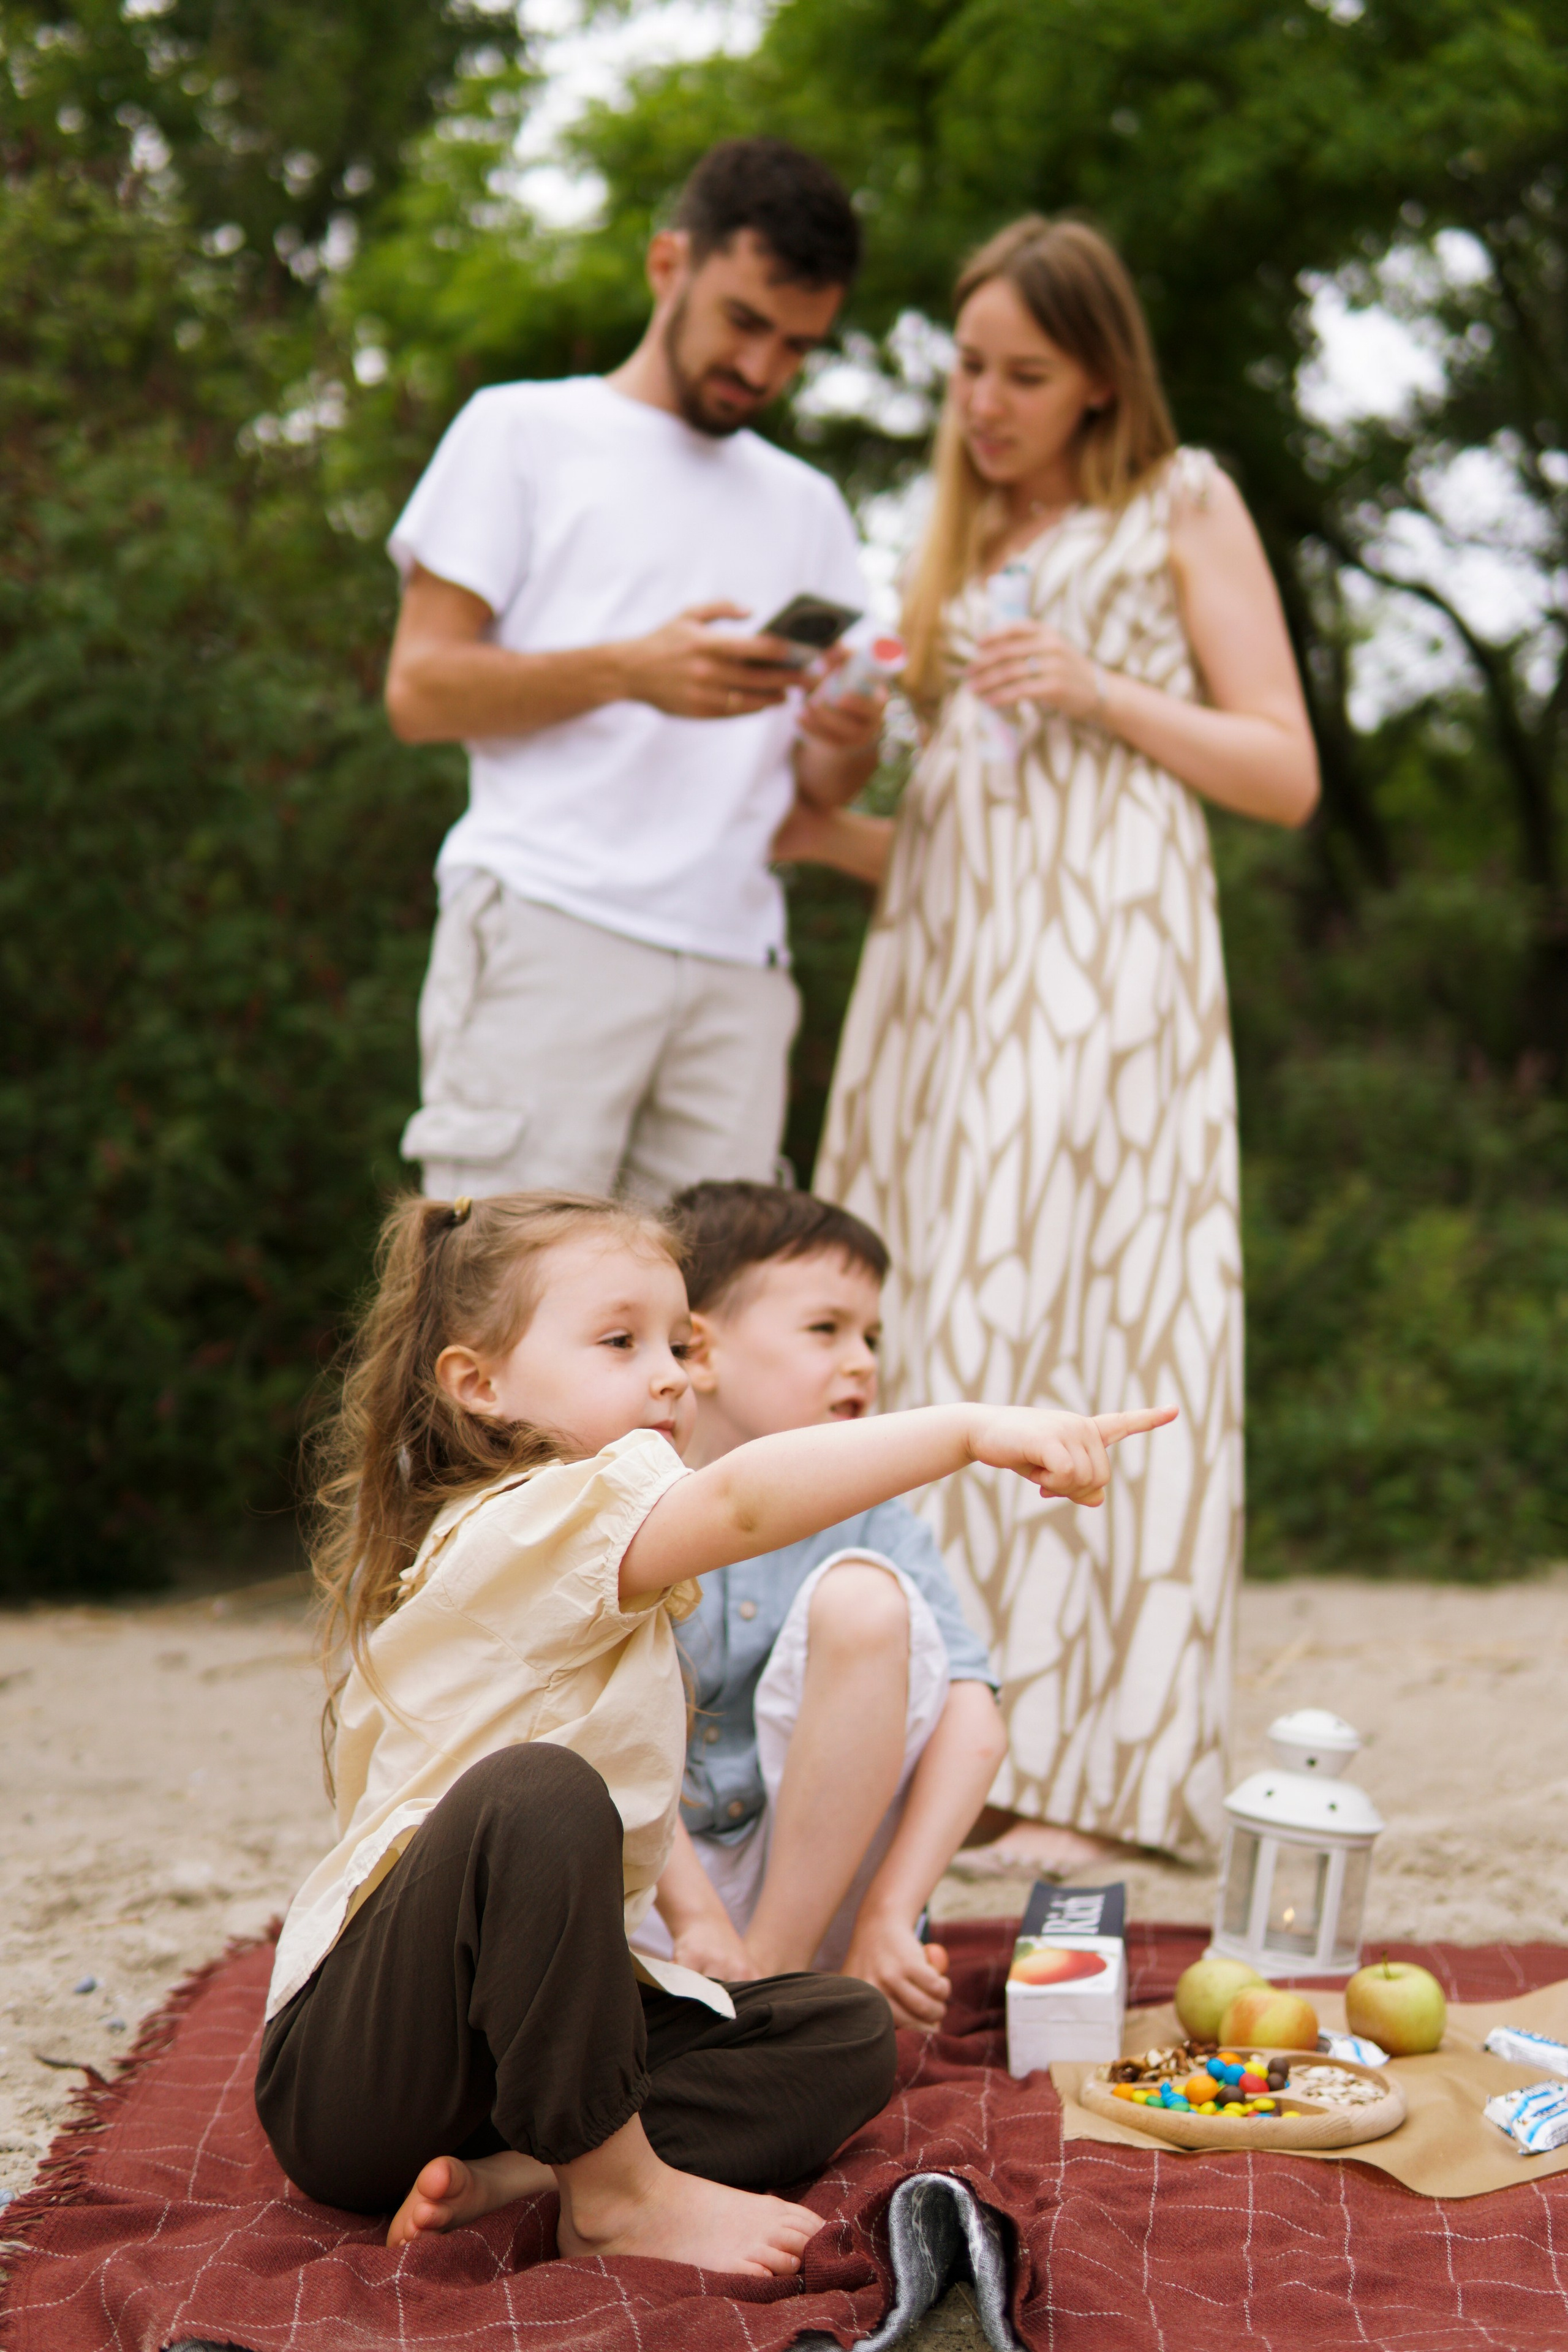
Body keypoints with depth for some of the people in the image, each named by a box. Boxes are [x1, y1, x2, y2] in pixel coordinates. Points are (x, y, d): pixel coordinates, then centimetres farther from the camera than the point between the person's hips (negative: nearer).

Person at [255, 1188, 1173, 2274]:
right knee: (536, 1793, -36)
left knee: (845, 2031, 2)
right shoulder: (519, 1533, -16)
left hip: (535, 2018, 10)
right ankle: (619, 2190, -22)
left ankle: (519, 2172, -15)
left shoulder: (595, 1578, 16)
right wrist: (972, 1429, -38)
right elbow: (741, 1501, -34)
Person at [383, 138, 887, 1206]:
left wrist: (849, 738, -4)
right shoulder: (525, 428, 11)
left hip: (736, 963, 4)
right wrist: (629, 671, -14)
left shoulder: (807, 505, 26)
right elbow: (421, 688, 1)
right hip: (548, 928, -4)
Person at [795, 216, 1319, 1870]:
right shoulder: (964, 550, 26)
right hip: (943, 963, 5)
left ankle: (1084, 1771, -13)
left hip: (1104, 958, -5)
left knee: (1073, 1312, -14)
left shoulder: (1183, 510, 11)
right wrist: (826, 834, 7)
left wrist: (1102, 691, -8)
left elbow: (1286, 774, 3)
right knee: (930, 1322, -5)